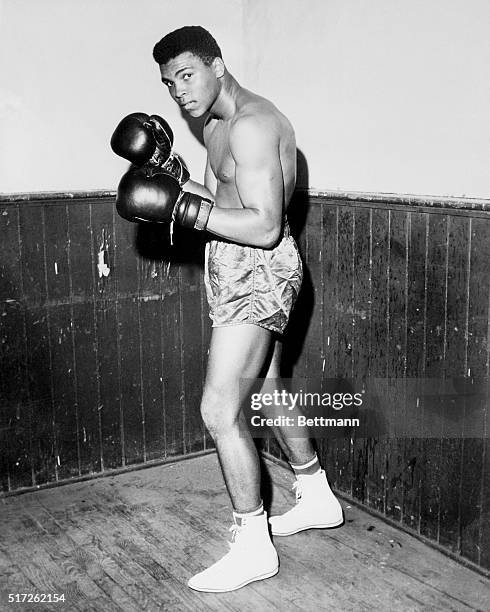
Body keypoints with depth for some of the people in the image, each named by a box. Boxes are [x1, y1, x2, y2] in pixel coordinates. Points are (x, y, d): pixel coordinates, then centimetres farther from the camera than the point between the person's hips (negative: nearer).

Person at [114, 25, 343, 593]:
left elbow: (264, 226, -25)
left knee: (220, 409, -10)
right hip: (236, 273, 11)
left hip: (259, 272, -11)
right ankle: (317, 498, 37)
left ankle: (252, 546, 4)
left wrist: (183, 208, -24)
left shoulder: (252, 125, -19)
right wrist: (169, 178, 7)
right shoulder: (216, 127, 14)